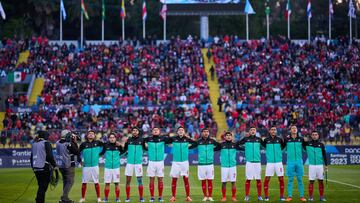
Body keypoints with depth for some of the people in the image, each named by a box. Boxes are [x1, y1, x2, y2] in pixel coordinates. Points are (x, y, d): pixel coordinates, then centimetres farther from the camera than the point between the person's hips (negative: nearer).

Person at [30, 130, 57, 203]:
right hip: (45, 167, -7)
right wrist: (54, 165, -2)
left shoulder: (34, 144, 14)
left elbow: (31, 157, 19)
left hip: (36, 168, 7)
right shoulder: (46, 143, -7)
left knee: (41, 186, 14)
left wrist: (33, 167, 26)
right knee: (43, 186, -5)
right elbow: (50, 156, -12)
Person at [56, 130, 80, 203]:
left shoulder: (58, 143, 2)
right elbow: (77, 153, -7)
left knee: (65, 182, 17)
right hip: (69, 166, -7)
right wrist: (75, 143, -3)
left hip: (61, 165, 7)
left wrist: (73, 142, 10)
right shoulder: (70, 144, -18)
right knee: (70, 182, -2)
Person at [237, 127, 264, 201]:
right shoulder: (246, 139, 4)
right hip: (249, 161, -1)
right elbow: (237, 144, 5)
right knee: (248, 179, -1)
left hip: (257, 161, 1)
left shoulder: (259, 139, 8)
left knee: (258, 179, 3)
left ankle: (259, 196, 11)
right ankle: (246, 196, 4)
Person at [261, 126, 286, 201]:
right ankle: (266, 196, 7)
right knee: (267, 179, -2)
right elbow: (263, 146, 13)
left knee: (281, 178, 2)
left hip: (279, 162, 1)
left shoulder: (279, 139, 2)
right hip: (270, 162, -1)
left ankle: (282, 196, 11)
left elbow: (283, 147, 12)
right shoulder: (266, 140, 0)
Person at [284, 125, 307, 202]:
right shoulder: (287, 139, 2)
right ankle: (289, 196, 6)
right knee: (290, 179, 2)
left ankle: (301, 196, 8)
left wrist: (305, 142, 2)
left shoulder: (301, 139, 6)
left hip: (299, 161, 1)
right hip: (290, 162, -1)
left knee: (300, 179, 3)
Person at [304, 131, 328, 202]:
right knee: (311, 181, -1)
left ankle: (321, 196, 8)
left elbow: (324, 155, 8)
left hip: (320, 165, 1)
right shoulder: (308, 143, 2)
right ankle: (310, 196, 4)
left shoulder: (321, 145, 6)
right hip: (312, 165, -1)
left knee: (321, 181, 3)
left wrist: (326, 164, 5)